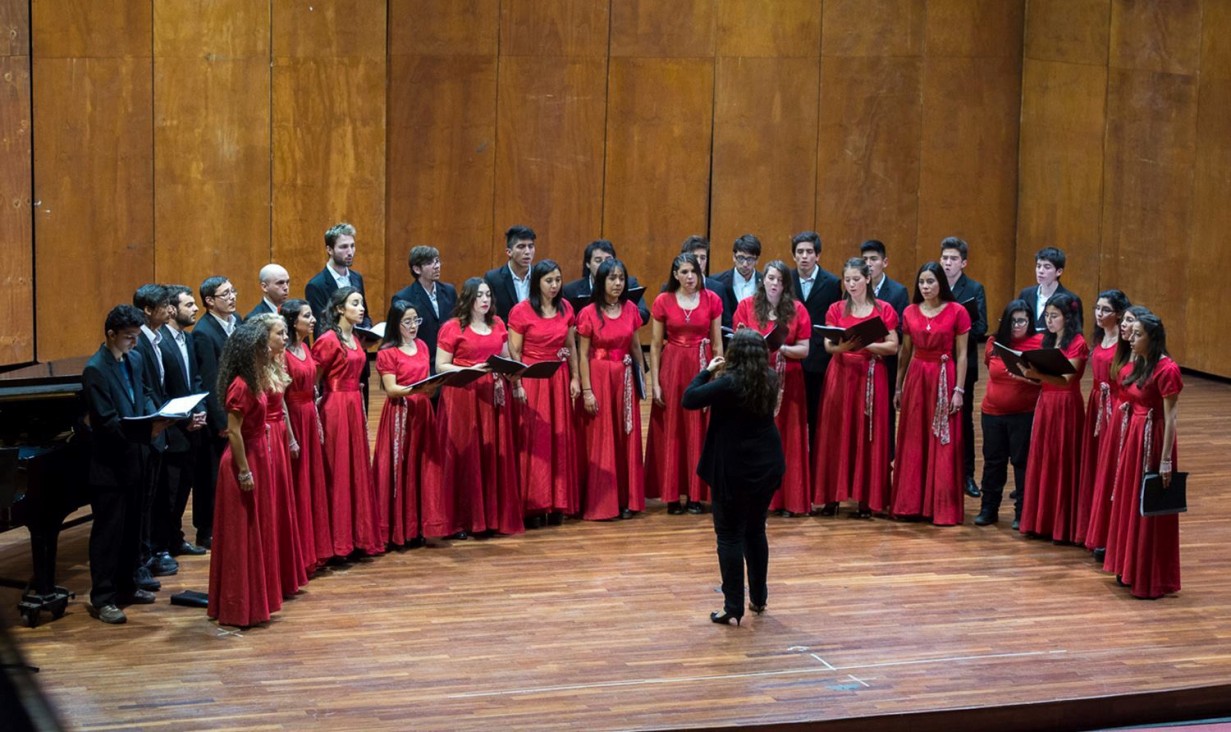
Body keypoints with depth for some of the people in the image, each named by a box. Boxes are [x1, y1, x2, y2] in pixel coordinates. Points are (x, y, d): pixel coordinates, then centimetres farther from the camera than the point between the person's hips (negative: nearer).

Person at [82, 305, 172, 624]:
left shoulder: (134, 359, 6)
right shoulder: (95, 370, -18)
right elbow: (107, 422, -23)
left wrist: (156, 416, -6)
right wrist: (148, 430, -33)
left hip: (134, 460, 8)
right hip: (109, 465, -8)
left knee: (131, 528, 17)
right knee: (108, 532, -1)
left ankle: (126, 586, 30)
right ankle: (102, 599, 6)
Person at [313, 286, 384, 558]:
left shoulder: (354, 339, 13)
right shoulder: (328, 339, -12)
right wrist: (320, 400, -6)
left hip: (355, 408, 8)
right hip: (335, 409, -8)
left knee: (357, 470, 11)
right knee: (337, 472, -2)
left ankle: (358, 536, 18)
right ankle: (338, 541, 4)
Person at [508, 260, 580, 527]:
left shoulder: (565, 308, 6)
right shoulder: (521, 311, -8)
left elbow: (571, 346, 12)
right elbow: (513, 352, -8)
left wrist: (575, 378, 5)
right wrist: (517, 386, -15)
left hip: (559, 380, 5)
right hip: (531, 381, -5)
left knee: (560, 440, 7)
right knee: (533, 441, -2)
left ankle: (557, 503, 15)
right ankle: (533, 505, 5)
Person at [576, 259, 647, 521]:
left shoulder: (630, 309, 3)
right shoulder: (589, 313, -8)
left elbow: (636, 347, 12)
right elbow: (583, 355, -7)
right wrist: (586, 390, -11)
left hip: (625, 379, 4)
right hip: (599, 378, -4)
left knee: (627, 438, 7)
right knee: (600, 440, 1)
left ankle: (627, 499, 16)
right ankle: (601, 503, 7)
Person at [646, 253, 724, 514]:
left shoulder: (712, 300, 1)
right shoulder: (663, 301, -1)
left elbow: (717, 344, 4)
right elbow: (655, 345, 2)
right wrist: (654, 383, -3)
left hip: (702, 368, 0)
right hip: (672, 368, 0)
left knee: (699, 430, 2)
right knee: (671, 431, 2)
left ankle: (695, 494, 10)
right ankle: (672, 495, 9)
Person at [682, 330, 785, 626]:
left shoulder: (729, 383, -20)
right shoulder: (771, 380, 0)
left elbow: (689, 399, -16)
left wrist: (707, 371, -3)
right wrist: (717, 374, 12)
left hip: (733, 469, -6)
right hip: (767, 466, 6)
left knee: (730, 536, 1)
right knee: (756, 531, 20)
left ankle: (733, 608, -1)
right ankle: (759, 598, 28)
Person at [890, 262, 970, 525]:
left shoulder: (957, 312, -4)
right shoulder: (910, 312, 6)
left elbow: (961, 355, -3)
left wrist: (959, 390, -8)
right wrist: (898, 387, 12)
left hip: (944, 379, -3)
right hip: (916, 378, 3)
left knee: (943, 444, 0)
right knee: (913, 442, 7)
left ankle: (943, 507, 6)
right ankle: (910, 503, 15)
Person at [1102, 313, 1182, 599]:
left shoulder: (1166, 369, -16)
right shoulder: (1138, 365, 11)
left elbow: (1170, 418, -18)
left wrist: (1166, 460, -20)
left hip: (1152, 441, -9)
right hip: (1132, 437, 9)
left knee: (1149, 510, -1)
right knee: (1128, 503, 15)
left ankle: (1152, 580, 9)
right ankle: (1130, 569, 28)